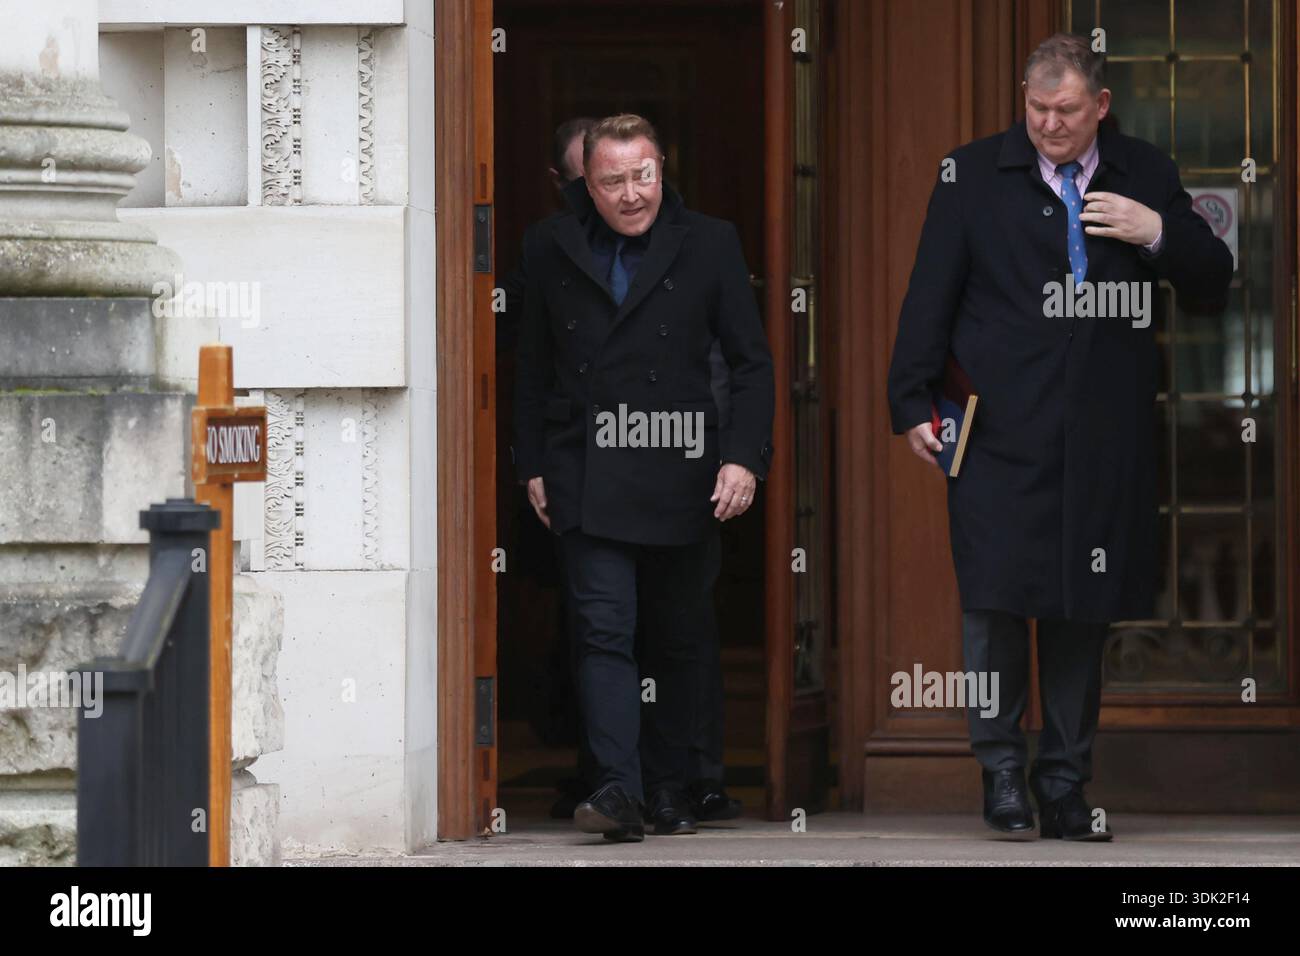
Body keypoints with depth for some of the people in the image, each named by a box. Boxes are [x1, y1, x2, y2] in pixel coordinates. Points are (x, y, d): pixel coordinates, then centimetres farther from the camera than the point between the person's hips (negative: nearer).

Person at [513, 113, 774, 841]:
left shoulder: (709, 246, 1)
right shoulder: (556, 250, 6)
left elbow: (752, 364, 1)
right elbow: (535, 366, 14)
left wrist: (746, 457, -10)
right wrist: (534, 465, 9)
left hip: (680, 479, 0)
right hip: (587, 481, 0)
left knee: (679, 642, 8)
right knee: (604, 629, -12)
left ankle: (669, 789, 20)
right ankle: (619, 789, -19)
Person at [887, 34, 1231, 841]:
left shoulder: (1147, 176, 10)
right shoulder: (974, 174, 4)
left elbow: (1215, 284, 11)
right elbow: (932, 293, 4)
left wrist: (1159, 234, -7)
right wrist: (914, 403, -1)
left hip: (1106, 441, 2)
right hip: (1002, 433, -2)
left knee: (1085, 615, 5)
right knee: (997, 602, -6)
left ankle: (1065, 785, 13)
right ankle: (1002, 771, 7)